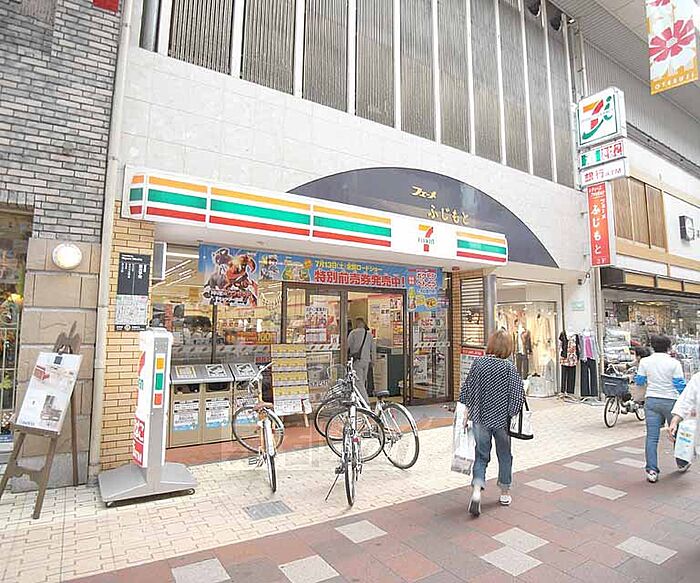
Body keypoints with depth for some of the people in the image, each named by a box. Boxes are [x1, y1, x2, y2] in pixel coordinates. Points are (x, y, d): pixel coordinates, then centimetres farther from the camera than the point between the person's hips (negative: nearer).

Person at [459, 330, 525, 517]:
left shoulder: (478, 363, -6)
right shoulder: (509, 368, -12)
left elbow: (466, 389, -1)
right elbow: (517, 396, -12)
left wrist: (465, 411, 9)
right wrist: (512, 413, 4)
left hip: (480, 418, 1)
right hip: (502, 418, -1)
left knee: (481, 456, 10)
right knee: (504, 455, 19)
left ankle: (476, 490, -8)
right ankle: (505, 493, 33)